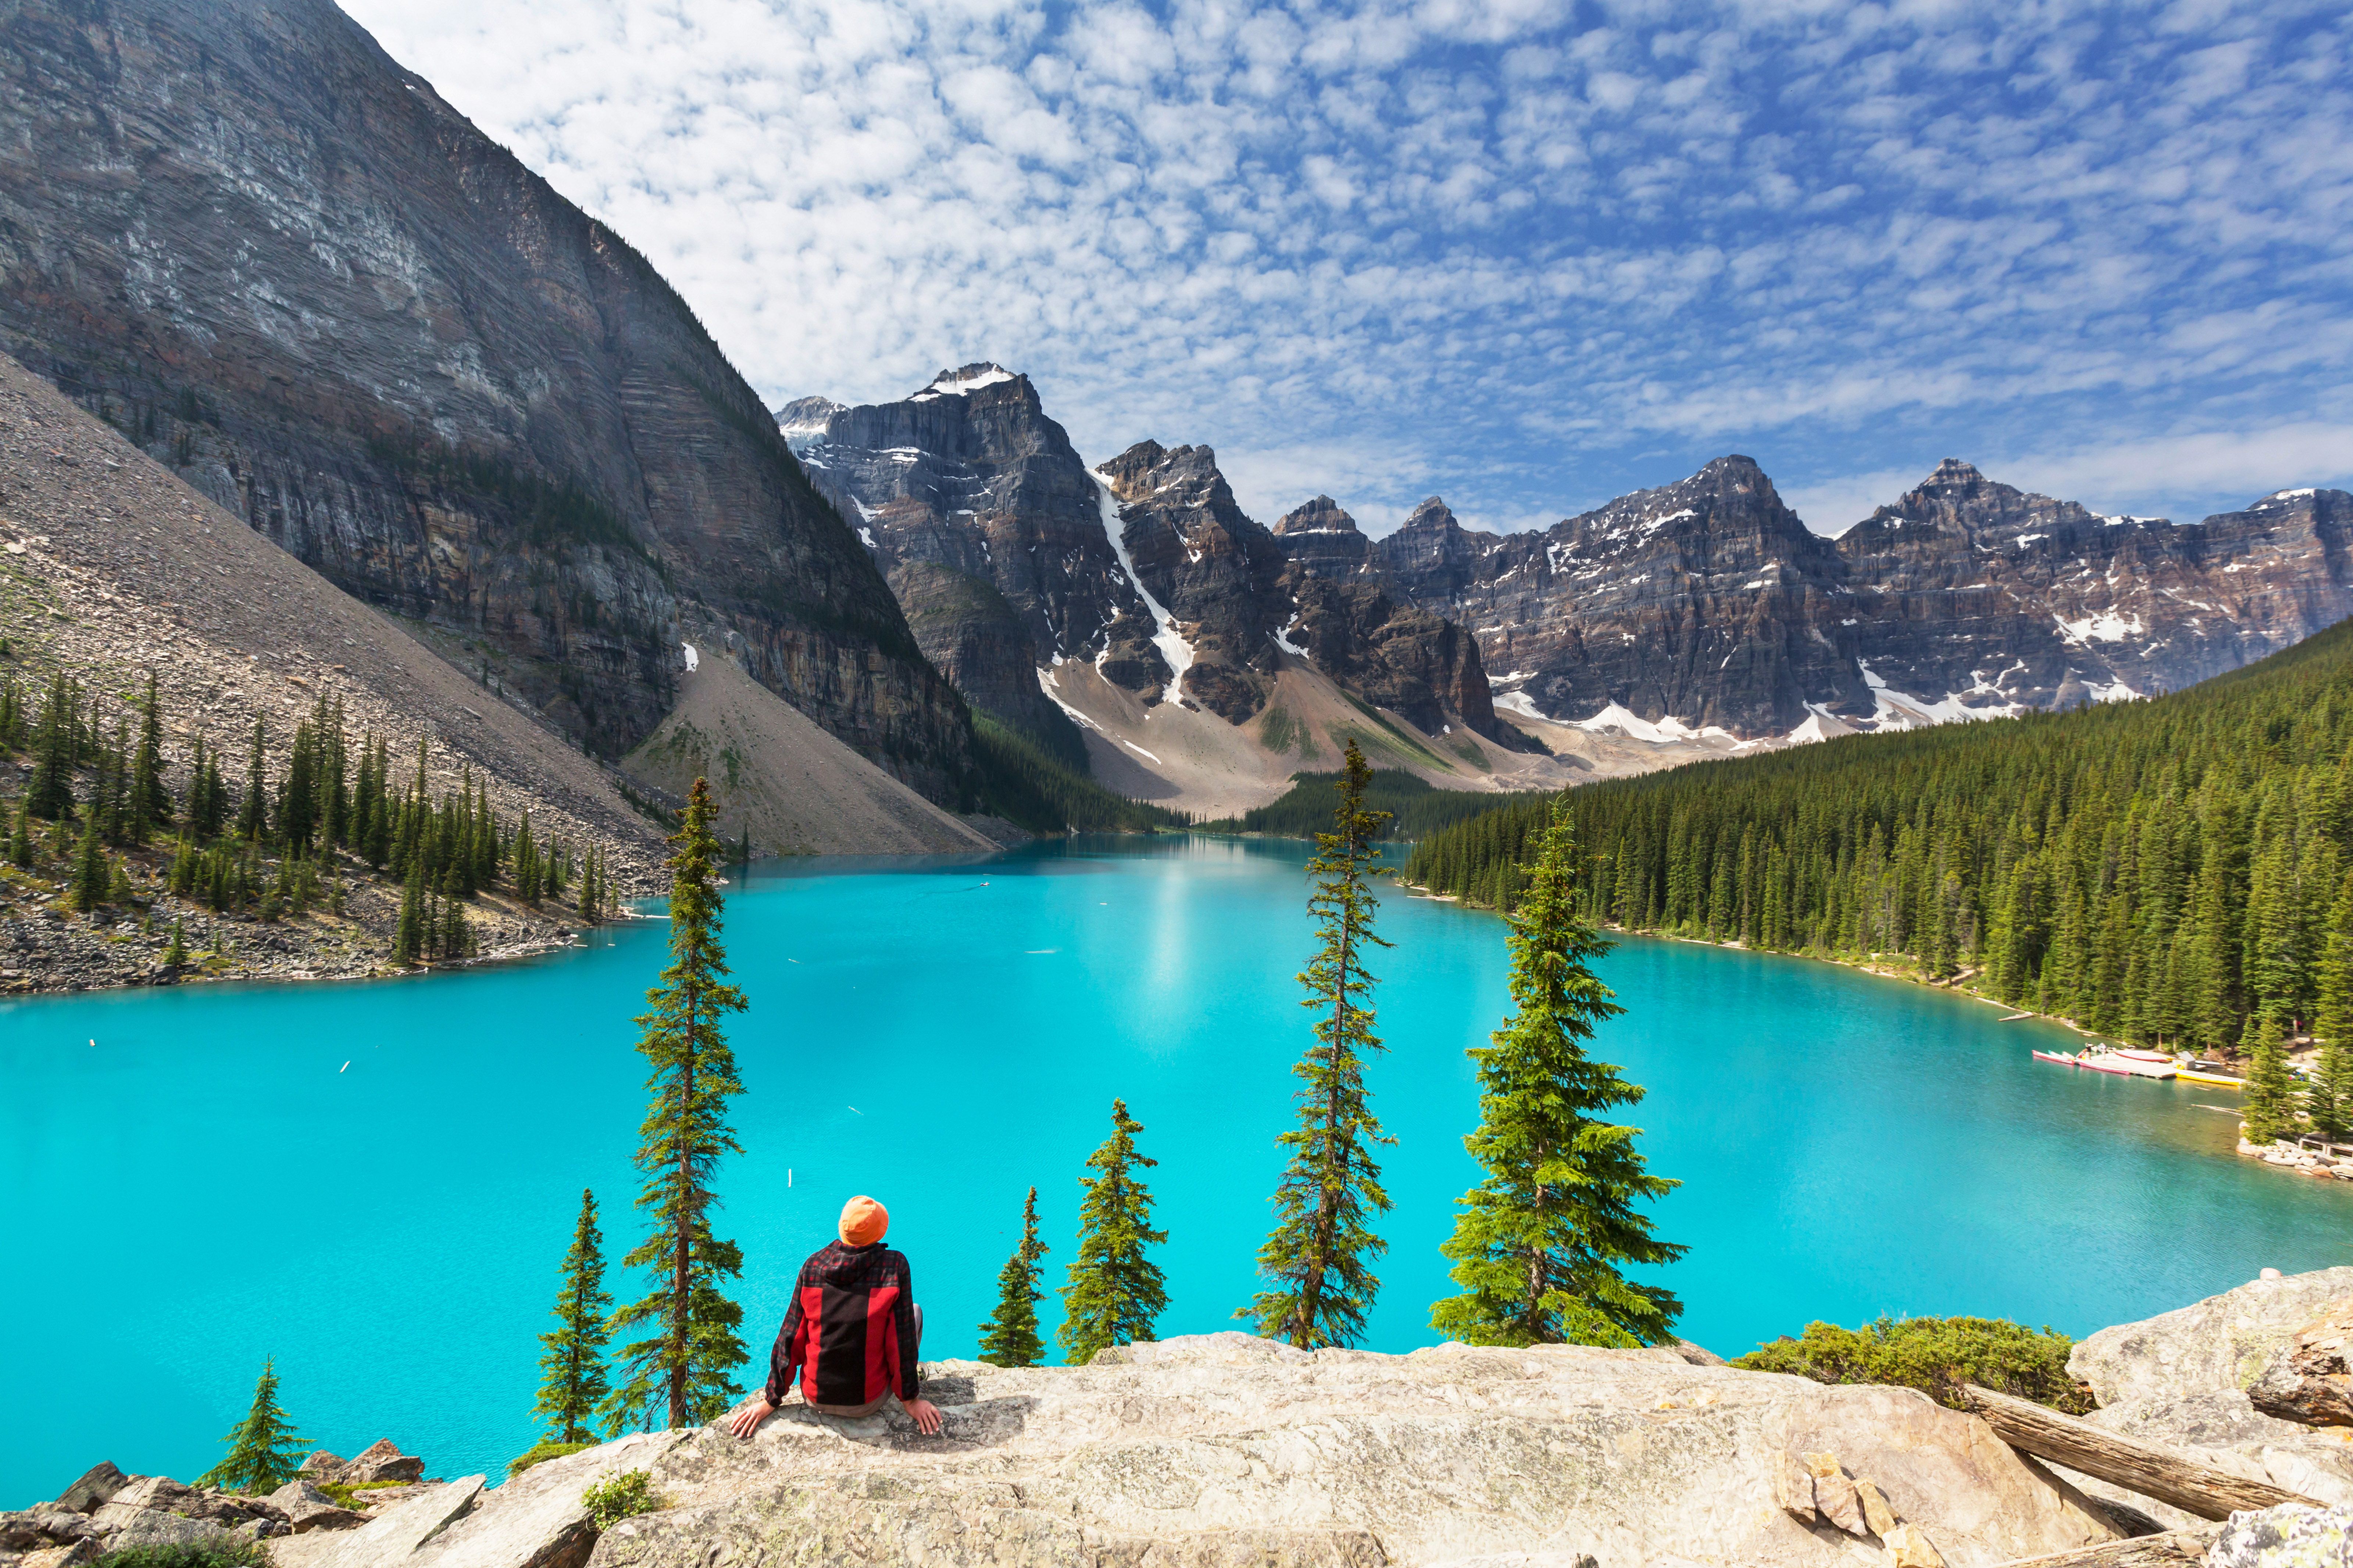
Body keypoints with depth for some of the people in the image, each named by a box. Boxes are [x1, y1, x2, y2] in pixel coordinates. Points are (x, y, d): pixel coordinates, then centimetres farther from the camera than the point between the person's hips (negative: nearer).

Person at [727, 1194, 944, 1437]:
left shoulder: (813, 1264, -7)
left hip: (816, 1400, 3)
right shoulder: (895, 1265, -15)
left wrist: (771, 1400, 8)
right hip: (868, 1403, -3)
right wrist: (910, 1399, 0)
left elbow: (791, 1337, -2)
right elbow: (903, 1340, -12)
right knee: (914, 1311, 18)